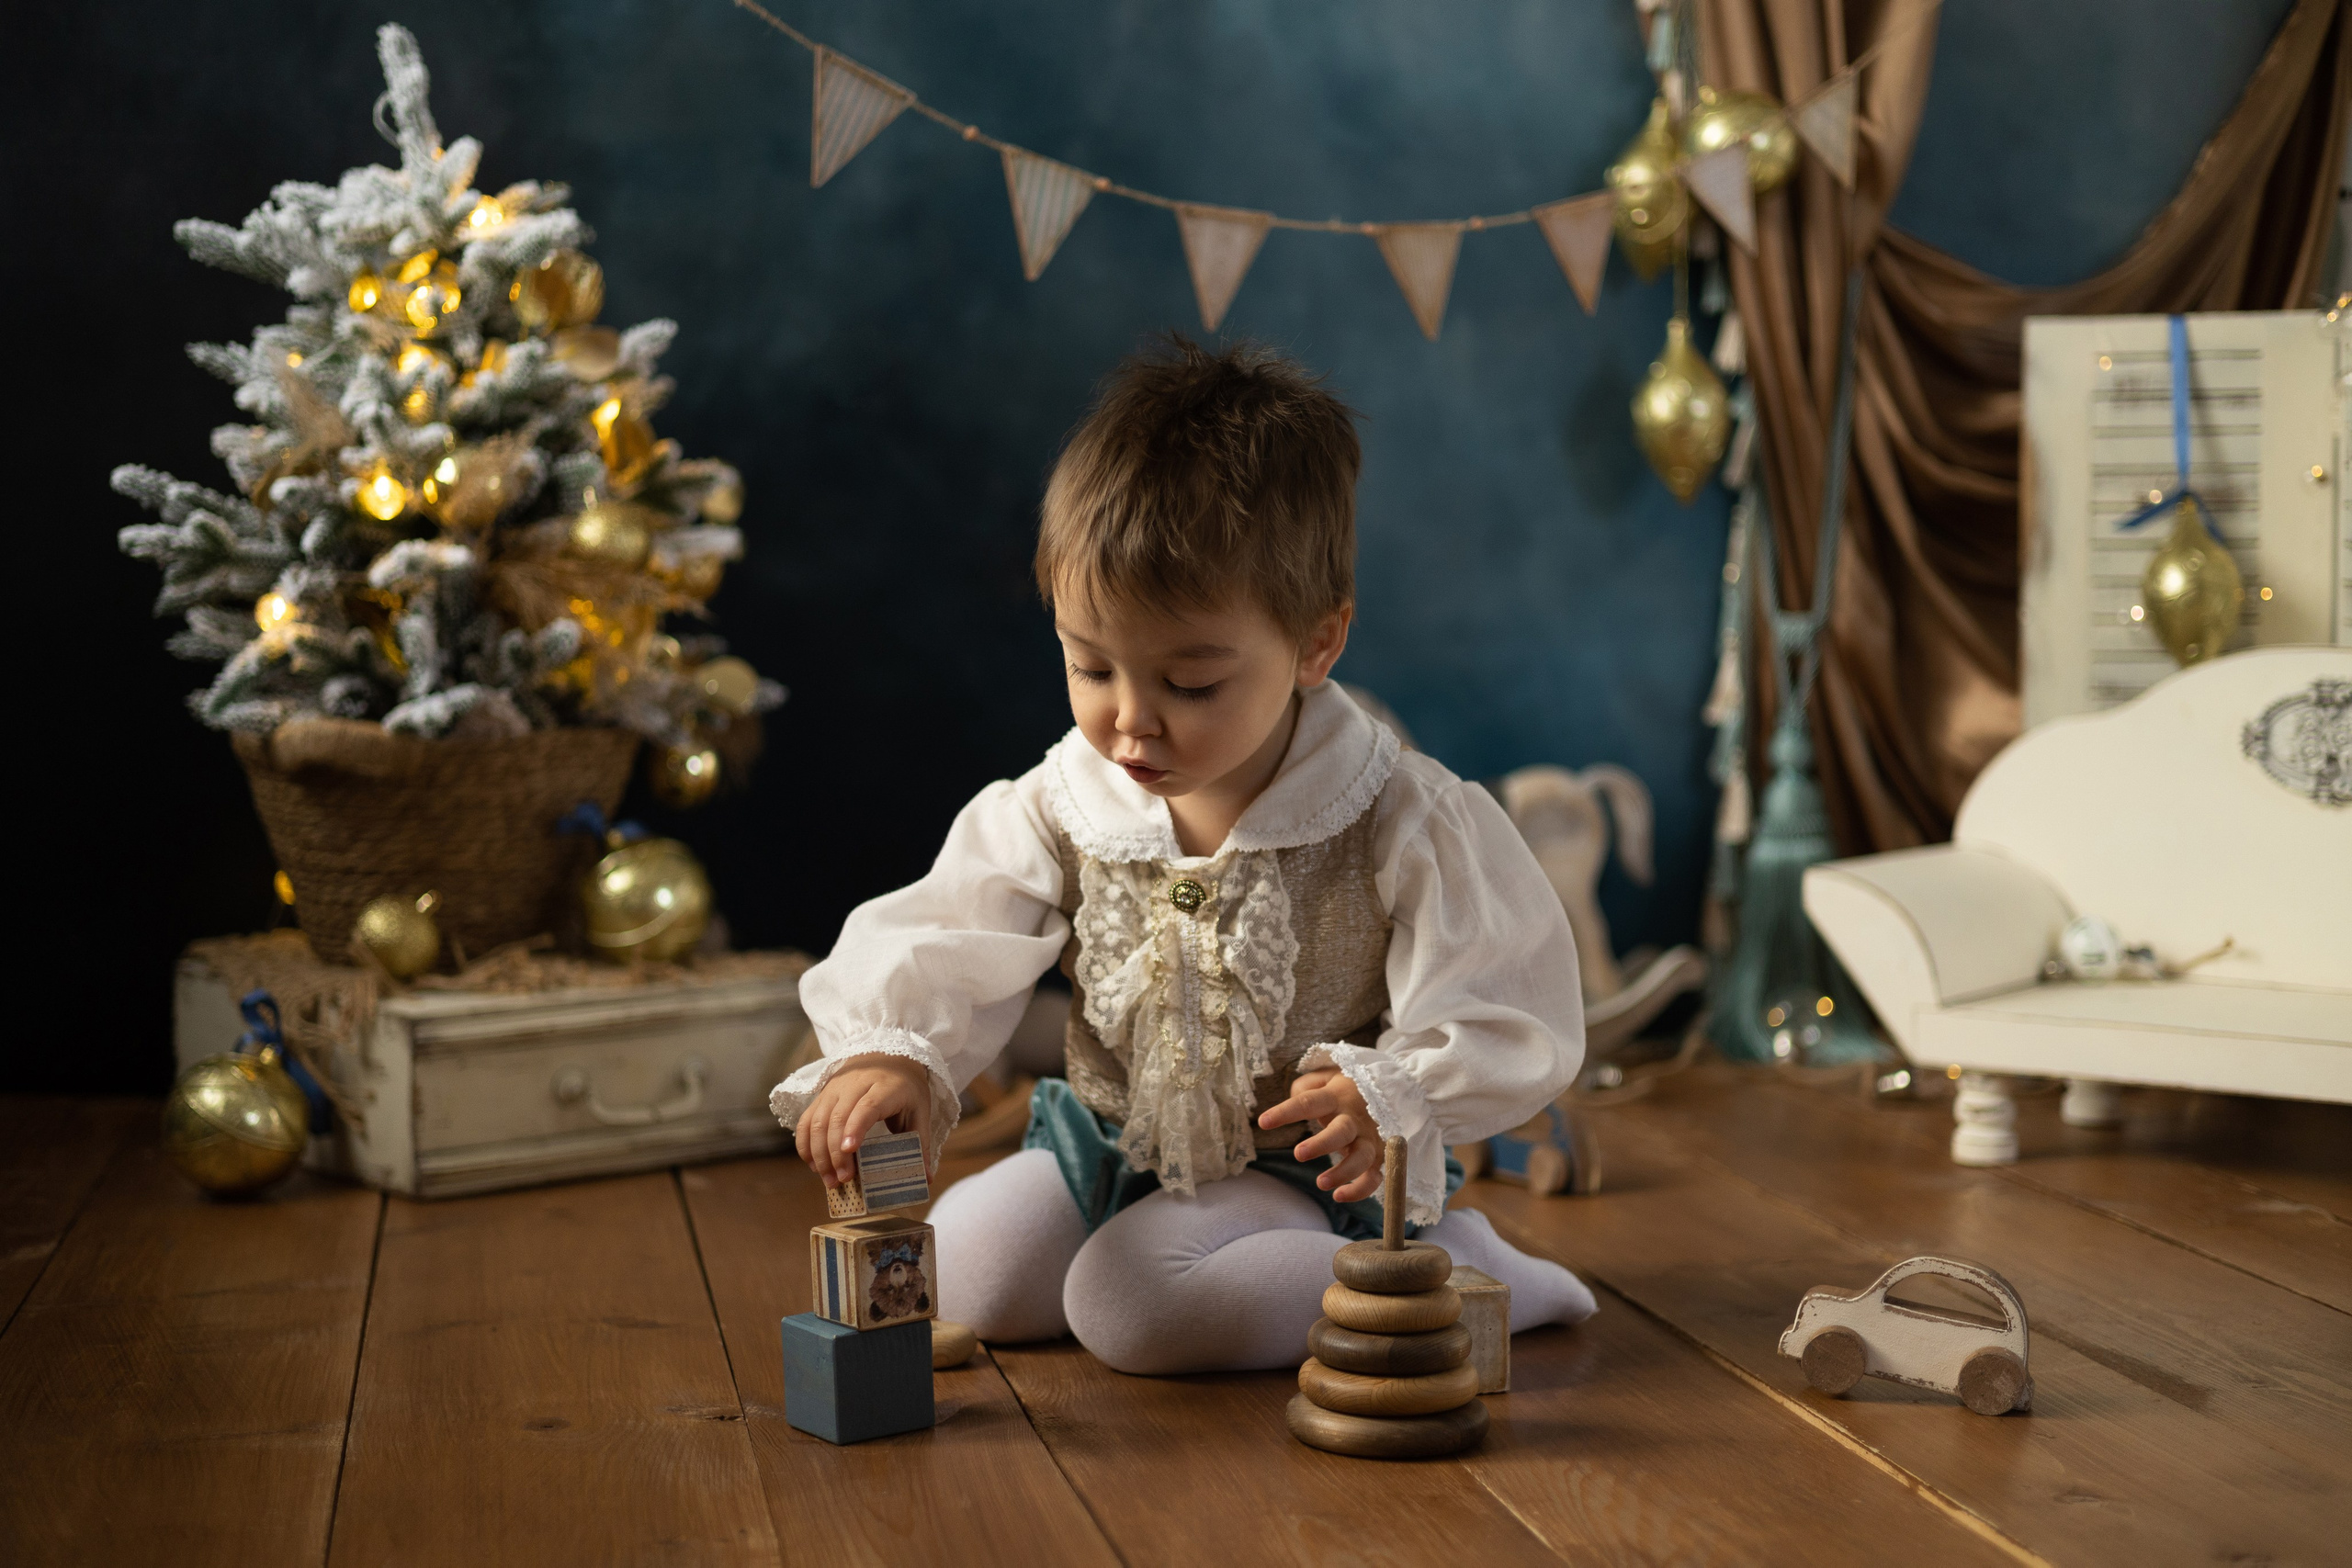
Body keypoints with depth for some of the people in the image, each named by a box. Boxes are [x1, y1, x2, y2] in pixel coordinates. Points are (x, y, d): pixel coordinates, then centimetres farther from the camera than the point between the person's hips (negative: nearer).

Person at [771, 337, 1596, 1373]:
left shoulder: (1400, 824, -18)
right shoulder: (1061, 809, -8)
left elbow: (1512, 1012, -14)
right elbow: (943, 943, -16)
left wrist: (1393, 1096, -32)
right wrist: (885, 1051, -37)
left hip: (1314, 1171, -6)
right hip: (1110, 1143, 6)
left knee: (1131, 1303, -26)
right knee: (964, 1272, -8)